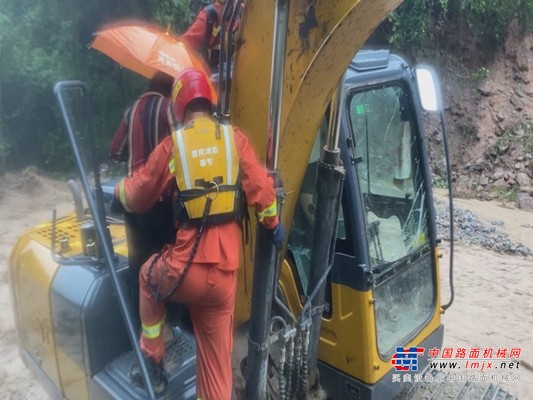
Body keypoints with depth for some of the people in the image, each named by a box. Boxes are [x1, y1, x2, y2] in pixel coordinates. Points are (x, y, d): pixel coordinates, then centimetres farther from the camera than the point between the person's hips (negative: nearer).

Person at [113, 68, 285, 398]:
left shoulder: (172, 146, -1)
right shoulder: (235, 138, 3)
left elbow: (139, 195, 10)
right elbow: (260, 188, -1)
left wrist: (118, 189, 32)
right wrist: (274, 225, 16)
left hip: (187, 266, -2)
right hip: (226, 269, 3)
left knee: (149, 277, 33)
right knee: (217, 355, 18)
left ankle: (152, 362, 37)